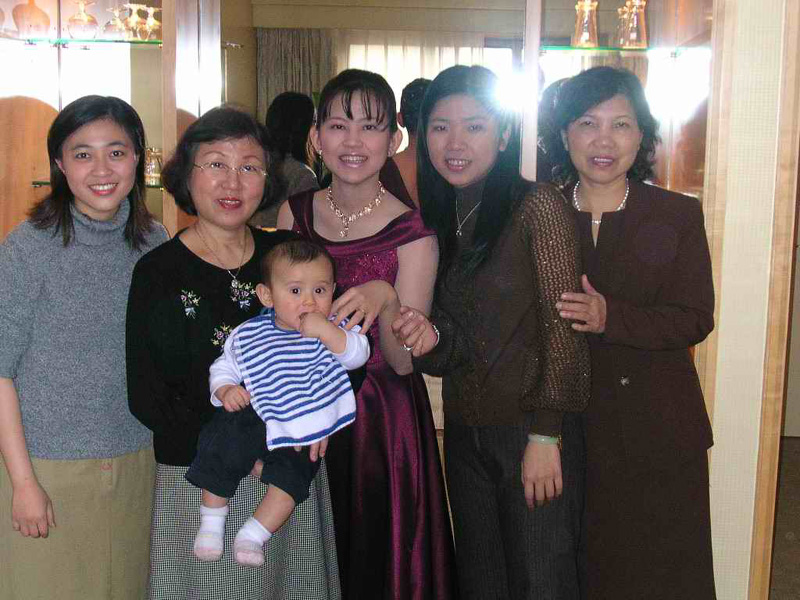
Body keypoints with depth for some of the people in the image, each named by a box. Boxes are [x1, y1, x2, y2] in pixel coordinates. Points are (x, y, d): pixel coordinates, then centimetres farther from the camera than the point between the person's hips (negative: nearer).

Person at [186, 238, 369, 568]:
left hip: (305, 433, -1)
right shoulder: (248, 336, -2)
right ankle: (211, 523, 8)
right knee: (221, 448, -14)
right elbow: (223, 366, 10)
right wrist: (225, 390, -11)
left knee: (292, 473, -18)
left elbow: (357, 355, -21)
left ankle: (253, 535, -2)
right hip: (254, 416, 1)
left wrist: (326, 330, -34)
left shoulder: (332, 329, -5)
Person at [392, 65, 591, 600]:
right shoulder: (436, 221, 8)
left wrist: (545, 435, -15)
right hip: (465, 434, 6)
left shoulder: (538, 207, -11)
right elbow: (456, 346, 10)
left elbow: (562, 328, -12)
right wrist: (431, 335, -12)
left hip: (532, 432, -6)